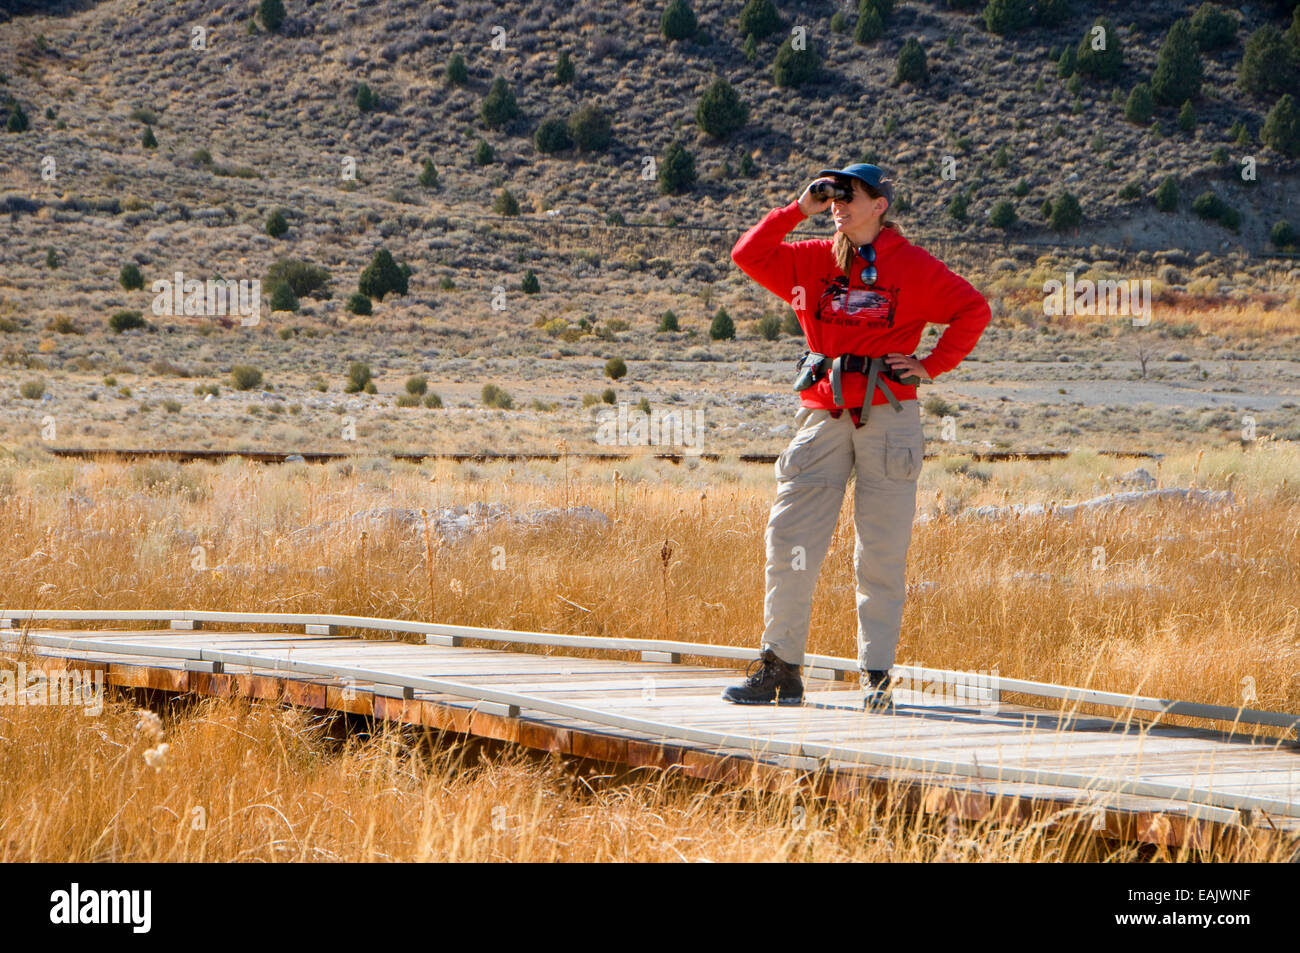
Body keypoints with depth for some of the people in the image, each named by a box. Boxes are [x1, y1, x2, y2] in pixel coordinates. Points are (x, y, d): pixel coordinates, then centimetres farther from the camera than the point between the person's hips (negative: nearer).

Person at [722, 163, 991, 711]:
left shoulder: (912, 267, 3)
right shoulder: (812, 261, 11)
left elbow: (973, 309, 6)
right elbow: (747, 256, 2)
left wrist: (932, 366, -1)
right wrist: (799, 210, -3)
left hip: (888, 415, -3)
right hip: (823, 415, 3)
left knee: (881, 554, -1)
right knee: (790, 542, -4)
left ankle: (877, 676, 5)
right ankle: (780, 669, 2)